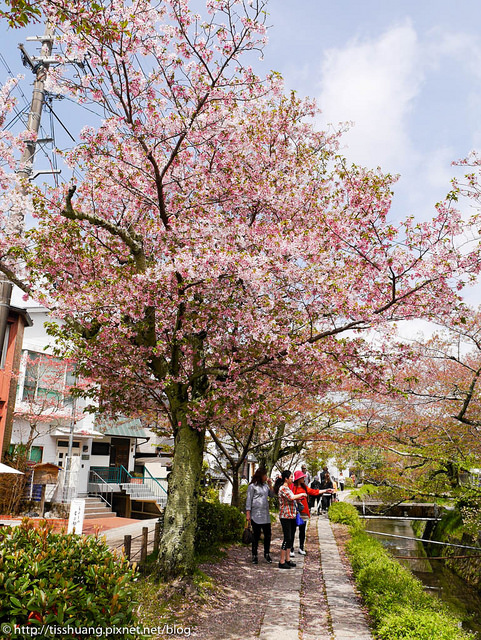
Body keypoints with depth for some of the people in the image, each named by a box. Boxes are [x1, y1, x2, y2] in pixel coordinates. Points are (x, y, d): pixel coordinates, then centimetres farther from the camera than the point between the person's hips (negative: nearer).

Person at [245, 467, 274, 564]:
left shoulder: (265, 485, 13)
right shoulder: (252, 486, -4)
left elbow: (272, 495, 13)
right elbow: (249, 500, -4)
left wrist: (270, 485, 2)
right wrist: (248, 513, -8)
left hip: (266, 515, 6)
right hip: (256, 515, -5)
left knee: (268, 534, 6)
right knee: (256, 535, 2)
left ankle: (267, 553, 21)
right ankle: (254, 555, 14)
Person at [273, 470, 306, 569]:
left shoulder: (287, 488, 16)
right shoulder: (283, 488, -14)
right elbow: (291, 498, -25)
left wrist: (299, 498, 7)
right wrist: (301, 494, -12)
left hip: (291, 516, 9)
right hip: (285, 516, -9)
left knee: (290, 538, 12)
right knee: (287, 538, -6)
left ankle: (287, 559, 21)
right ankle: (282, 562, 1)